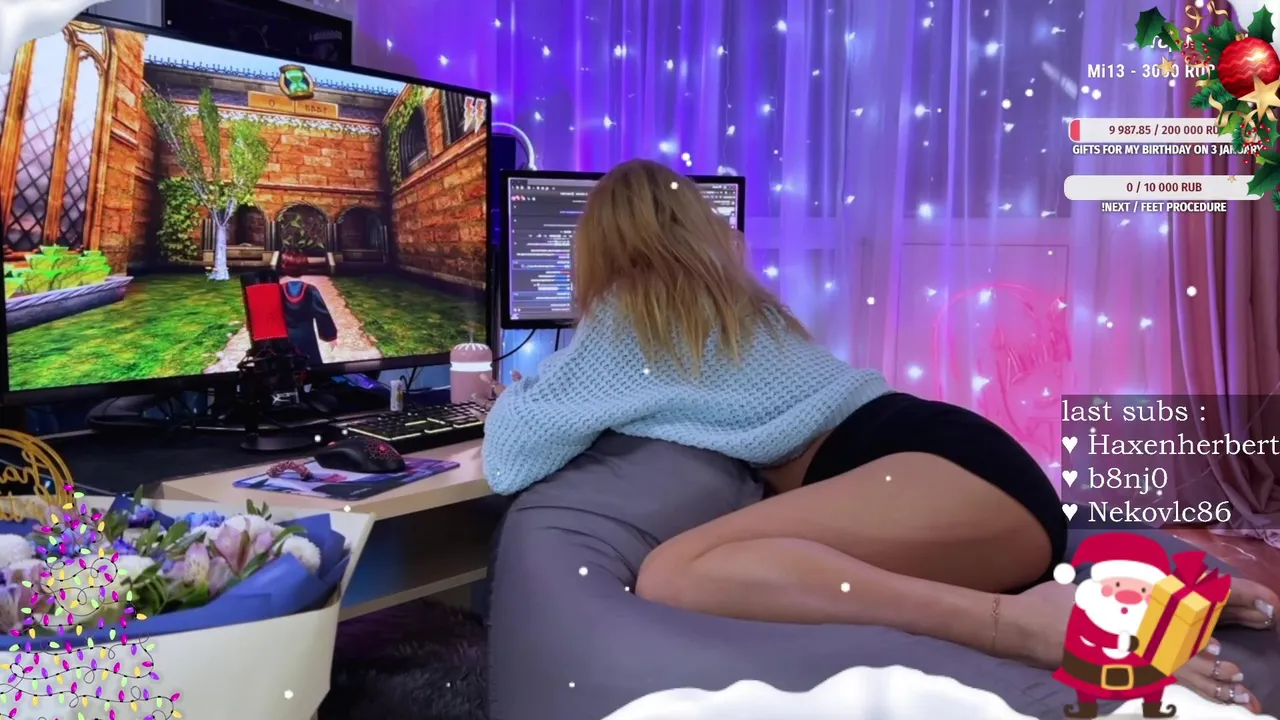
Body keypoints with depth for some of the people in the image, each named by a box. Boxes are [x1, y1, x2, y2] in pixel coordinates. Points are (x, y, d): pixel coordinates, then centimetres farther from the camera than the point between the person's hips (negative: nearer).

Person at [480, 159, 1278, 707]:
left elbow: (511, 458, 9)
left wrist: (514, 398, 32)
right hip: (977, 469, 10)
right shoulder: (733, 296, 30)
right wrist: (552, 386, 55)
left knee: (673, 576, -26)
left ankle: (1023, 621, -34)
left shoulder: (626, 316, 7)